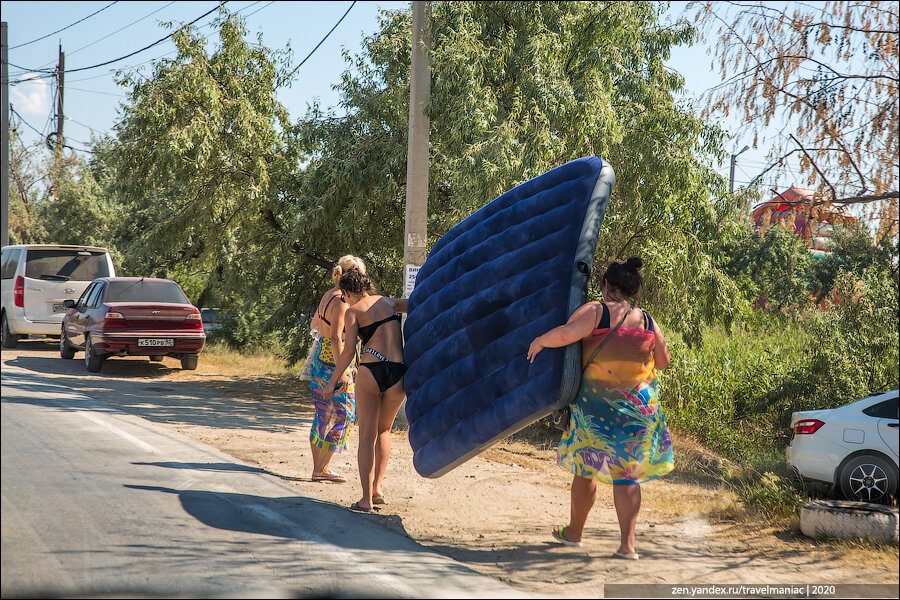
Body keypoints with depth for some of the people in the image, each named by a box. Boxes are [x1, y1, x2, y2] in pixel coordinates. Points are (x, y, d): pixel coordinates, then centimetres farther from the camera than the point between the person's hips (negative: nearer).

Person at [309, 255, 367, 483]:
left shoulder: (328, 295, 10)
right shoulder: (341, 301, -17)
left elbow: (314, 323, 27)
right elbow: (336, 338, -24)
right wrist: (342, 372, -27)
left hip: (321, 359, 9)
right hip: (335, 363, -9)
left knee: (323, 415, 13)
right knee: (342, 415, -2)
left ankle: (317, 467, 19)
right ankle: (321, 469, -1)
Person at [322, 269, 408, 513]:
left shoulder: (353, 311, 5)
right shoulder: (389, 302, 17)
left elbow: (349, 351, -3)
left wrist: (333, 381, 5)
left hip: (370, 370, -3)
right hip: (398, 373, 3)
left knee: (367, 436, 8)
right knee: (384, 430, 26)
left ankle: (366, 499, 4)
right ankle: (378, 486, 17)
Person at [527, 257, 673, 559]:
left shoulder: (595, 311, -11)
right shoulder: (648, 322, 1)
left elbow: (566, 333, -28)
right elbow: (663, 361, 12)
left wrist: (539, 341, -10)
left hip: (596, 403, -2)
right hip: (639, 405, 2)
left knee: (585, 467, 14)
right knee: (626, 472, 8)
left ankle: (574, 532, 30)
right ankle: (627, 543, 1)